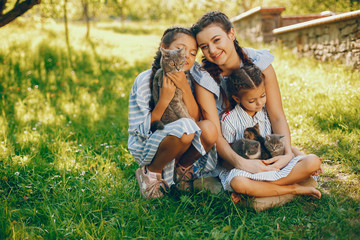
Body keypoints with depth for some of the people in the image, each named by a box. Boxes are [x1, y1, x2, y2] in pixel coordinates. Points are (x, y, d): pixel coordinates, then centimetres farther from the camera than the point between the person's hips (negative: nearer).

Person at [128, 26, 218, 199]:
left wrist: (185, 89, -27)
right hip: (146, 147, -4)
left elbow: (197, 119, -12)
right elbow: (140, 131, -16)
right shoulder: (145, 81, -16)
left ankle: (181, 168, 3)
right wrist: (164, 100, -29)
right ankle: (151, 172, -7)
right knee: (184, 127, -33)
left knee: (209, 129, -27)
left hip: (181, 147, 4)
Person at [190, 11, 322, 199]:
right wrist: (241, 162, -35)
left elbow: (277, 116, -8)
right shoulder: (205, 79, -15)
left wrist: (287, 153, -25)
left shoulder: (259, 63, -9)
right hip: (229, 152, -2)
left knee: (313, 162, -20)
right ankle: (293, 189, -10)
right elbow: (215, 134, -19)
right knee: (240, 182, -34)